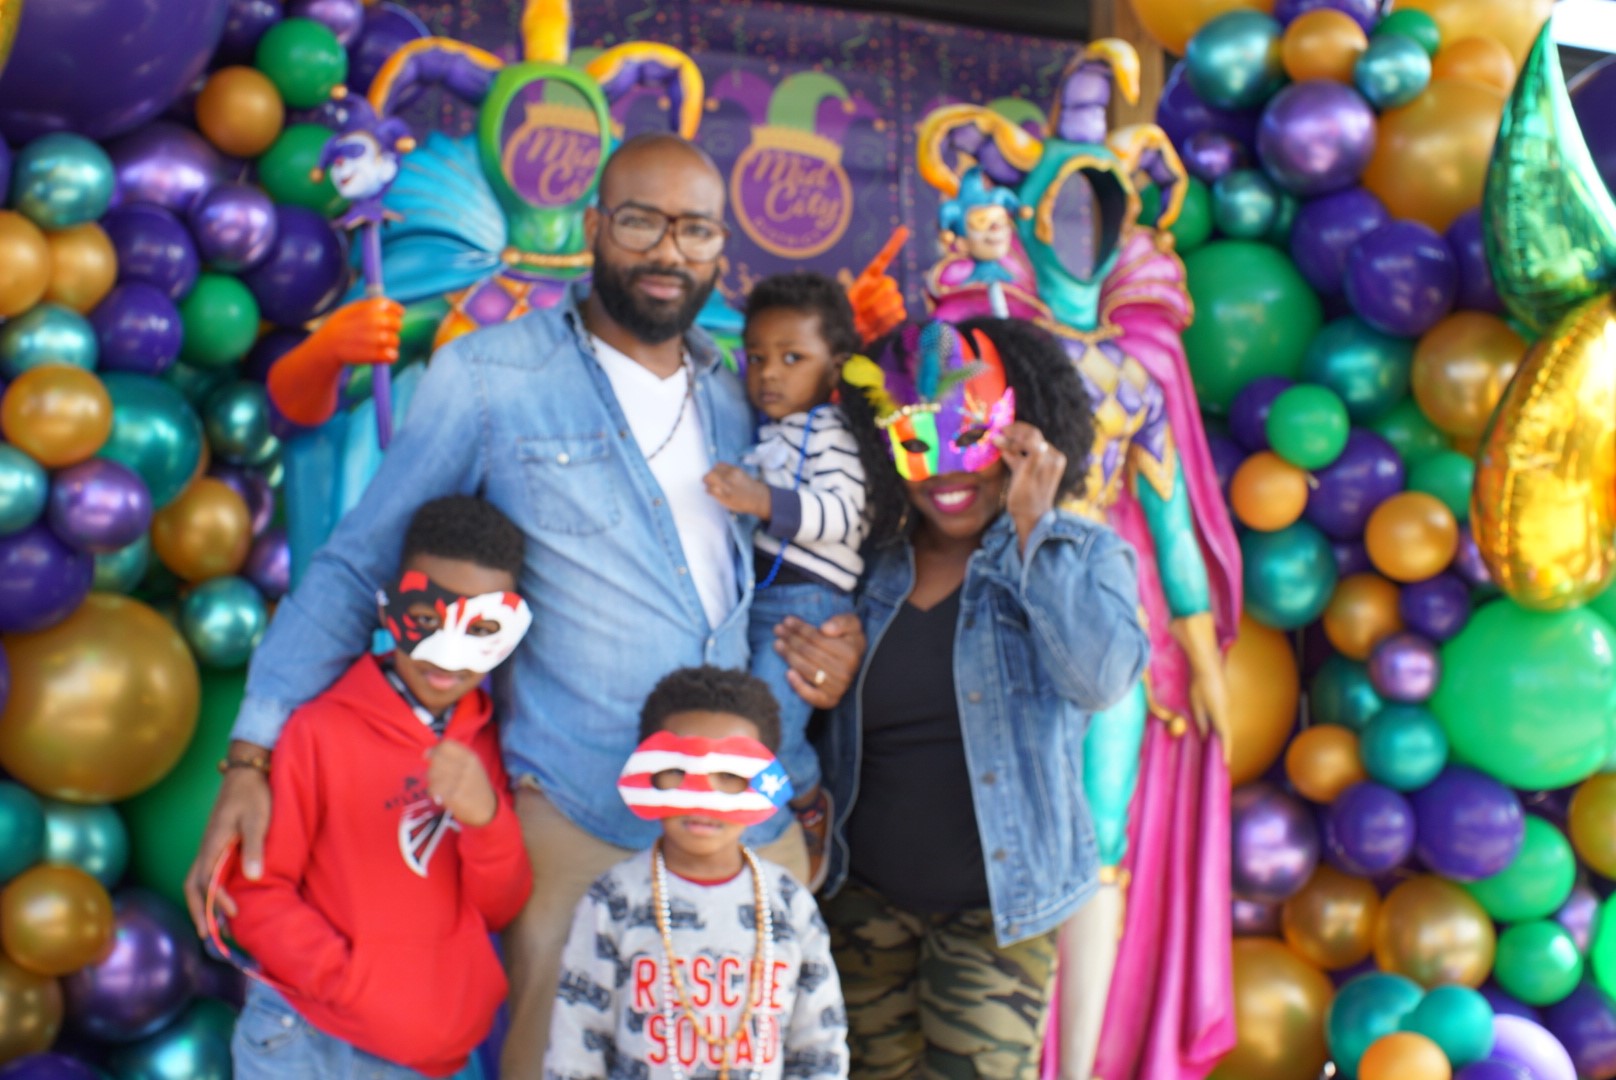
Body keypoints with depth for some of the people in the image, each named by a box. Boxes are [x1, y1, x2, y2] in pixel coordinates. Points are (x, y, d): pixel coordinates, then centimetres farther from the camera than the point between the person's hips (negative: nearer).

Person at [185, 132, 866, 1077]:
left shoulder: (741, 396, 8)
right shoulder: (488, 376, -6)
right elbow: (358, 566, -3)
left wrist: (830, 643, 1)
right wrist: (253, 756, -11)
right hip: (579, 820, -4)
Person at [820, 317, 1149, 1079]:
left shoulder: (1079, 555, -5)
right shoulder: (870, 564, 3)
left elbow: (1103, 679, -26)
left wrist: (1032, 528, -25)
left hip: (995, 903, -3)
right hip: (866, 895, 4)